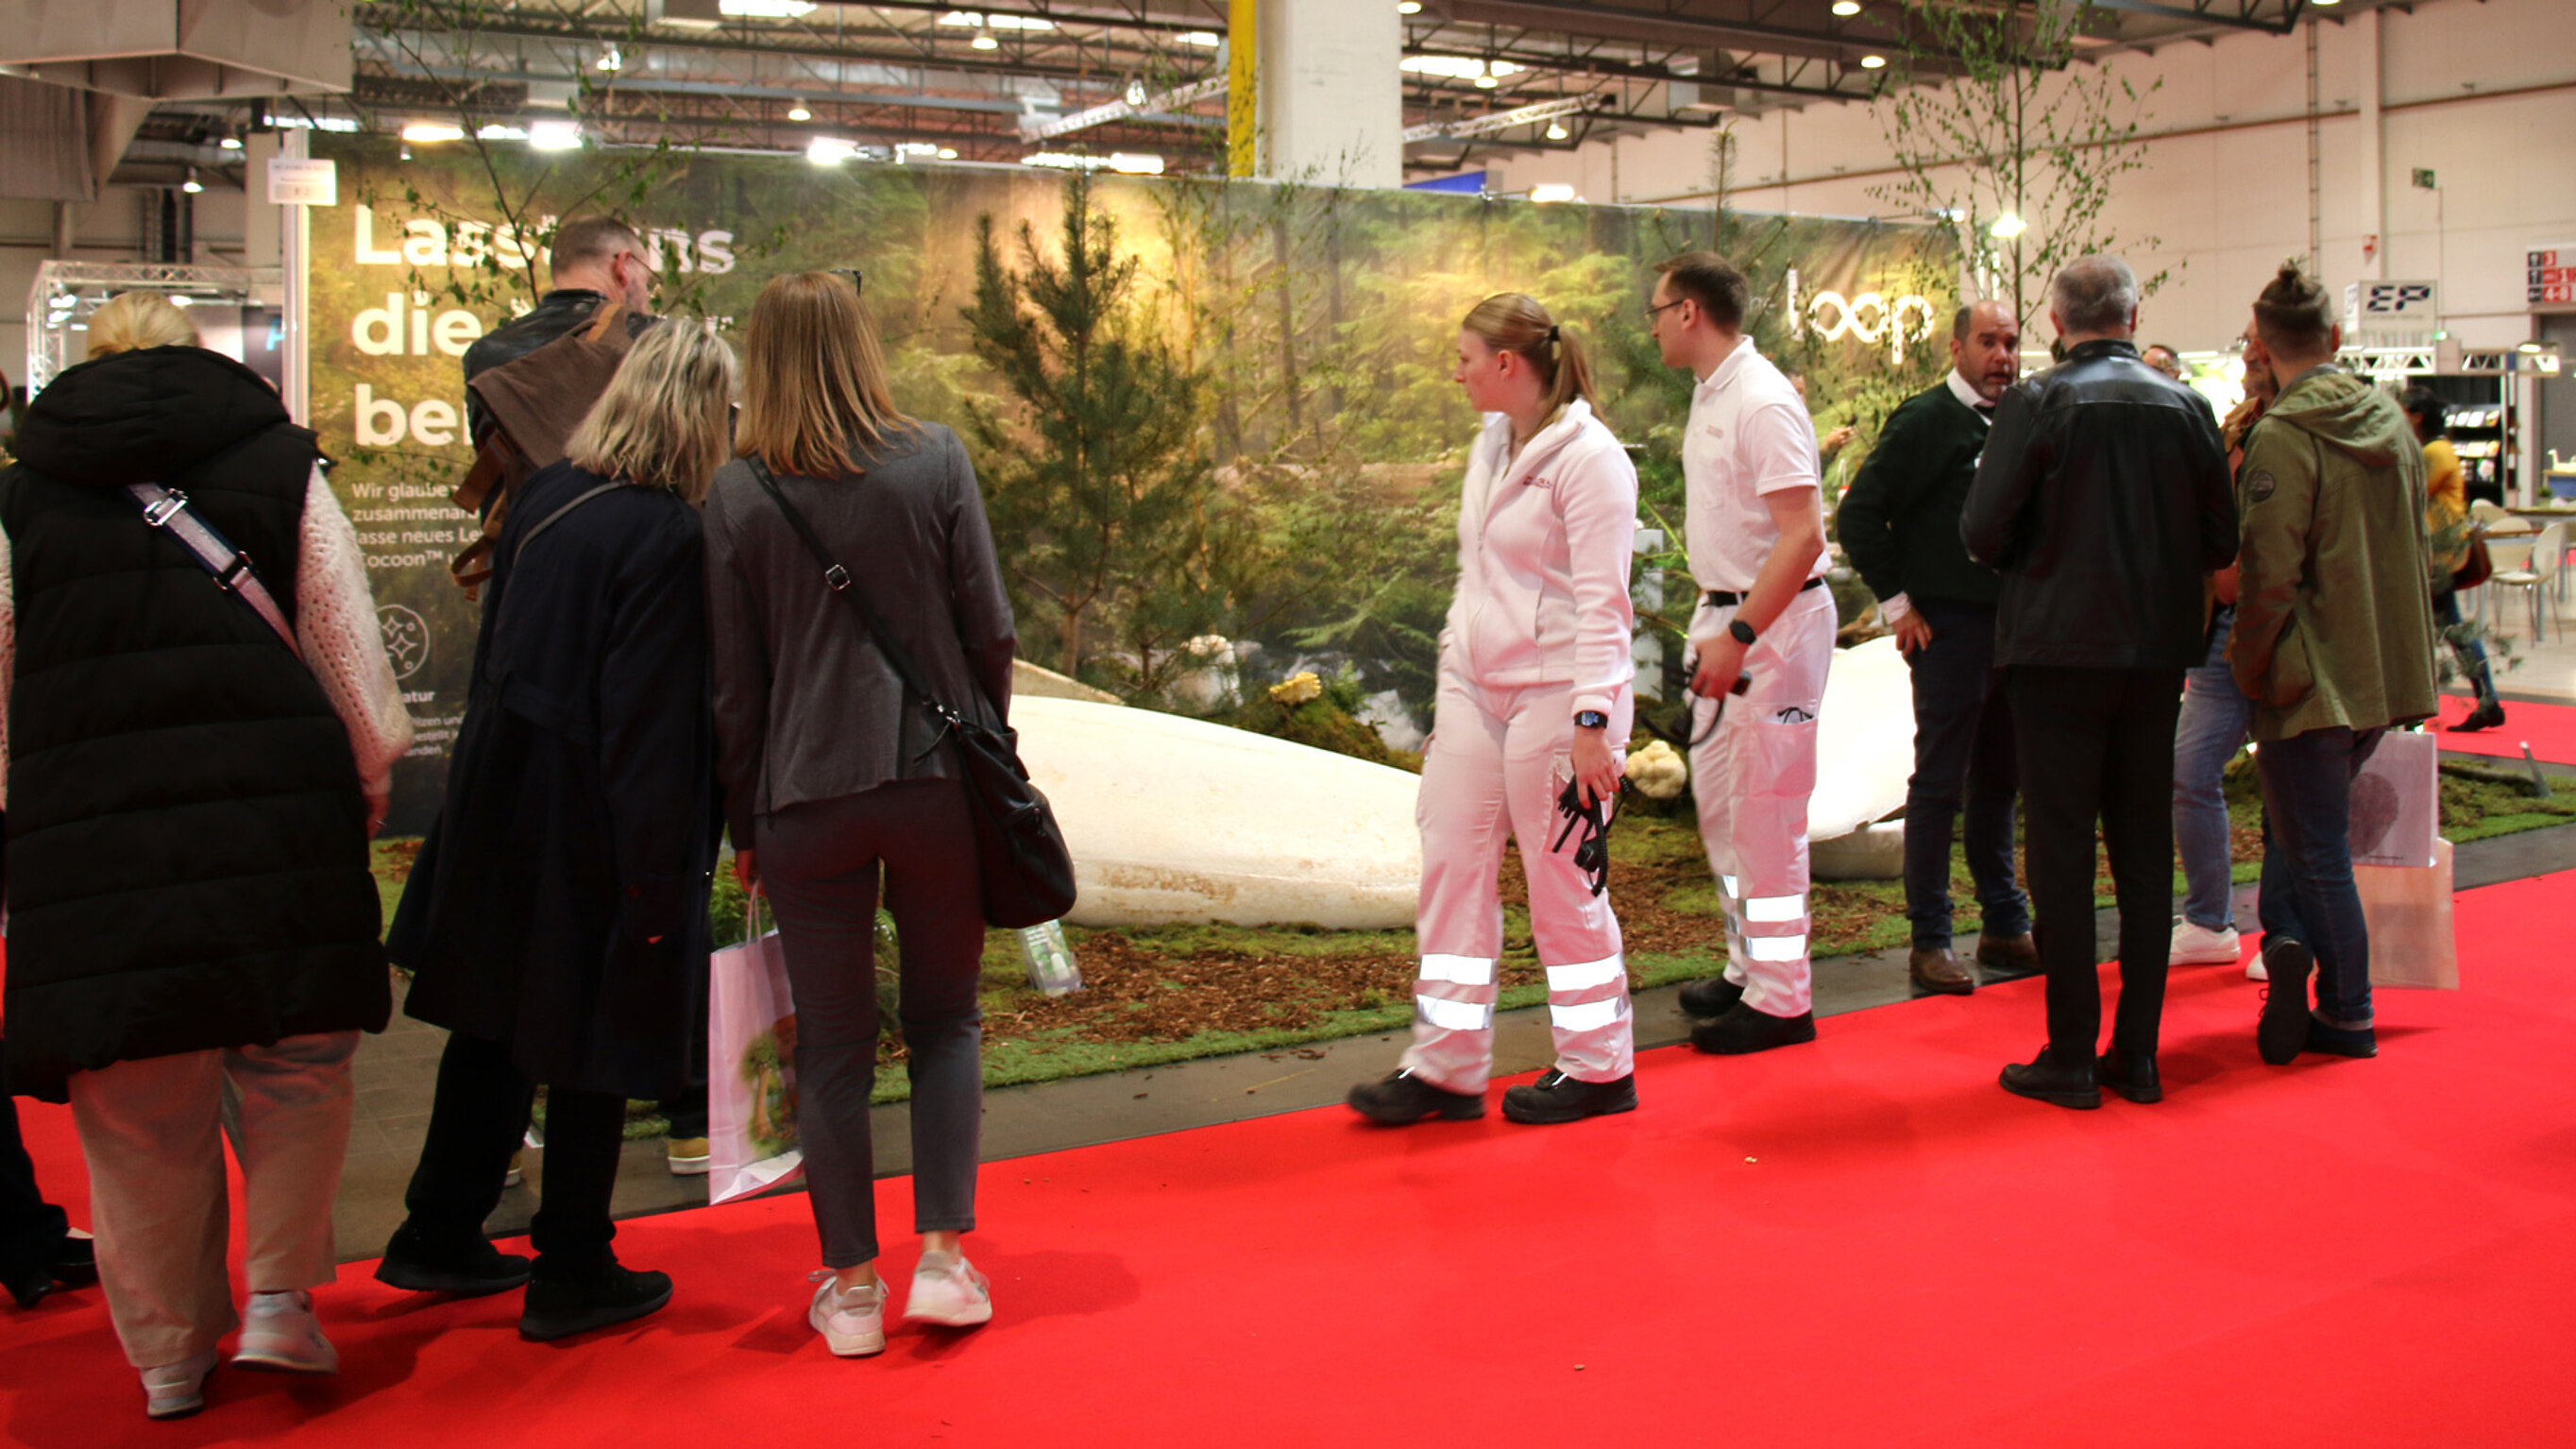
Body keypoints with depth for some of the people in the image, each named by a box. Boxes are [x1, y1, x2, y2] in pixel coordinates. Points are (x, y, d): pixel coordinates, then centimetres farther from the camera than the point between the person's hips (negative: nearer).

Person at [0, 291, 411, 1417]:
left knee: (140, 1112, 12)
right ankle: (278, 1302, 14)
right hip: (274, 823, -1)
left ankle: (169, 1354, 24)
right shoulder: (282, 465, 5)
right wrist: (365, 796, 12)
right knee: (298, 1068, 17)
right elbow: (351, 657, 1)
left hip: (93, 847, 2)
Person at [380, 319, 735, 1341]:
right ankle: (571, 1275, 18)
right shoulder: (667, 537, -19)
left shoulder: (544, 496, 3)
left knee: (493, 1021, 20)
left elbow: (494, 651, 12)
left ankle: (440, 1237, 32)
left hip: (501, 798, 7)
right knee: (594, 1042, 6)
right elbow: (651, 723, -20)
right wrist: (659, 875, -16)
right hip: (594, 824, -7)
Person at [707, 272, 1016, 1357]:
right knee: (945, 1022, 15)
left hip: (806, 796, 0)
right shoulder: (934, 461, -4)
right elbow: (991, 632, -4)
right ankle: (944, 1255, 10)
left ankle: (850, 1287, 16)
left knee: (832, 1044, 9)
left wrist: (743, 823, 10)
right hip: (935, 778, 0)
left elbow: (734, 679, 1)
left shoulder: (738, 493, -2)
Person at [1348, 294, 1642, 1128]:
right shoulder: (1491, 444, 11)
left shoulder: (1587, 458, -14)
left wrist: (1592, 719, -21)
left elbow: (1602, 602, -17)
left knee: (1563, 880, 2)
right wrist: (1453, 661, 18)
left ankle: (1598, 1068, 19)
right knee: (1452, 866, 6)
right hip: (1475, 688, 8)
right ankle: (1445, 1068, 14)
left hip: (1556, 694, -8)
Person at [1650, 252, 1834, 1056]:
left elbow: (1802, 535, -24)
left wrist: (1738, 636, -26)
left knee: (1765, 811, -4)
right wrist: (1712, 627, 11)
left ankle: (1780, 999, 5)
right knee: (1717, 801, 16)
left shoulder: (1762, 402, -18)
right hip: (1725, 614, 10)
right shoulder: (1710, 396, 11)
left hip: (1775, 621, -10)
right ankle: (1747, 968, 29)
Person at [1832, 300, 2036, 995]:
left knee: (1999, 781, 14)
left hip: (2013, 625, 6)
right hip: (1950, 629, -6)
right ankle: (1929, 941, 5)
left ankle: (2004, 926, 23)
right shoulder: (1925, 420, -7)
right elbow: (1858, 515, -10)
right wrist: (1897, 602, -10)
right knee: (1939, 784, -1)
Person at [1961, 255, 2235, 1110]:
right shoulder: (2185, 407, 2)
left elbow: (1983, 534, -11)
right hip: (2158, 654, 4)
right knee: (2145, 850, 10)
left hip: (2060, 648, -4)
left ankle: (2072, 1056, 5)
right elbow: (2220, 543, 5)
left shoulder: (2037, 404, -9)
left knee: (2061, 850, 2)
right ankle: (2138, 1055, 16)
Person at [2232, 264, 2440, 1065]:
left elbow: (2268, 576, -19)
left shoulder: (2282, 437, -17)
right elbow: (2421, 554, 15)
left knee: (2317, 847, 2)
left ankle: (2349, 1015, 7)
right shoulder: (2392, 421, 7)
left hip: (2313, 677, -7)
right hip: (2387, 672, 7)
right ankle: (2291, 944, 10)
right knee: (2298, 823, 20)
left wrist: (2249, 667, -6)